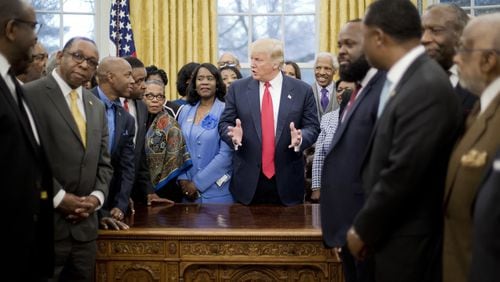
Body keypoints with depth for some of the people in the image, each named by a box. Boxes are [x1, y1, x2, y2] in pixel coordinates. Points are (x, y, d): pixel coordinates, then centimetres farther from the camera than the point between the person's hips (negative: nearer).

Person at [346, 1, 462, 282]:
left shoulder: (427, 88, -22)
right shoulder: (407, 78, 7)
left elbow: (403, 172, -24)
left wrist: (363, 228, -13)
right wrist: (367, 224, 10)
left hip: (406, 238, -8)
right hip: (392, 230, 8)